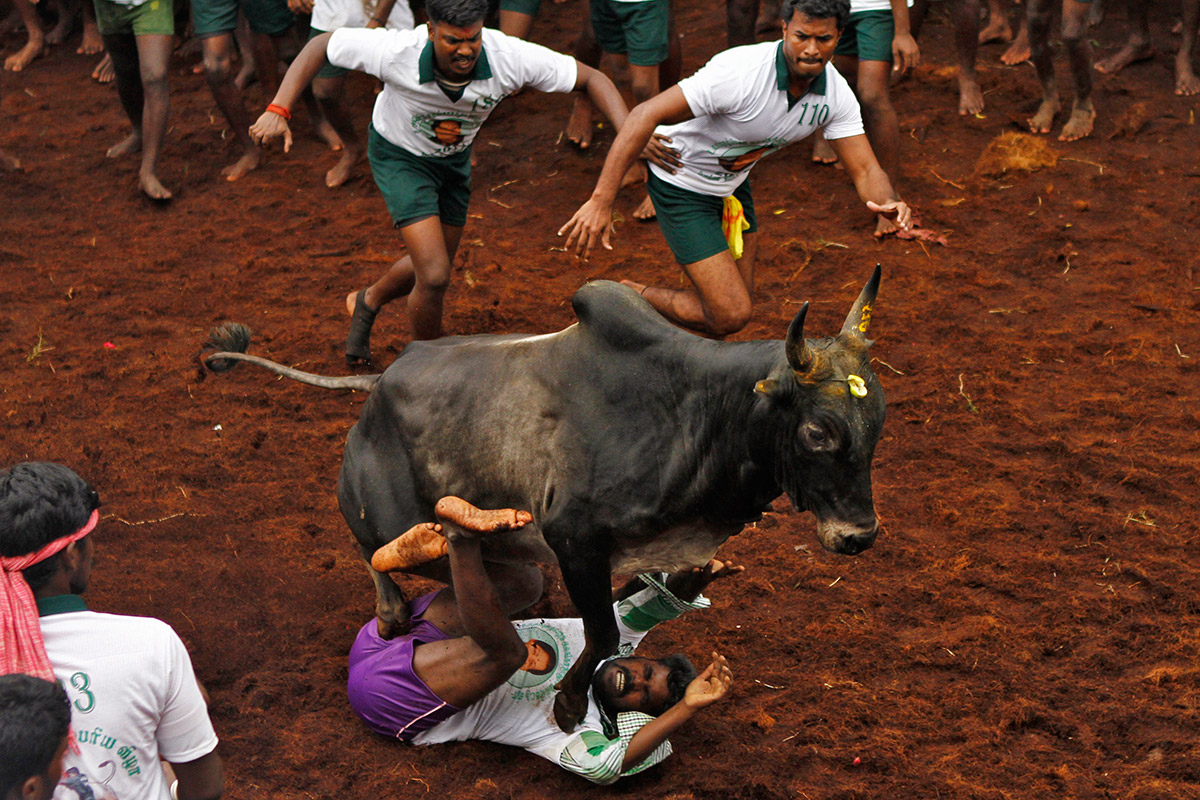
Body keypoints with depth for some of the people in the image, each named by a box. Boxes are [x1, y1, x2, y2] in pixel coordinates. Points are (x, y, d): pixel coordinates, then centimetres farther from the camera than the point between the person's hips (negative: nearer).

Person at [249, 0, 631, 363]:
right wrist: (278, 110, -31)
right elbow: (321, 45, -22)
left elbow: (593, 79, -24)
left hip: (454, 156, 4)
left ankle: (367, 302, 53)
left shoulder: (510, 58, -33)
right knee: (434, 277, -17)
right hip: (399, 156, -4)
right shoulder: (396, 53, -37)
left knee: (433, 269, 21)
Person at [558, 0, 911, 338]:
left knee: (739, 297, 17)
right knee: (730, 315, -12)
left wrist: (889, 203, -39)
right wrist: (601, 201, -40)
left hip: (733, 182, 7)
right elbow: (646, 115, -35)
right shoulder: (740, 72, -35)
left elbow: (865, 170, -13)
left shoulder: (837, 94, -15)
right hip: (681, 181, -7)